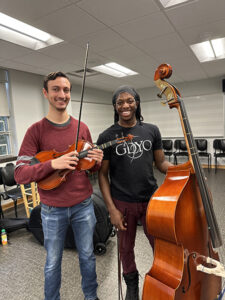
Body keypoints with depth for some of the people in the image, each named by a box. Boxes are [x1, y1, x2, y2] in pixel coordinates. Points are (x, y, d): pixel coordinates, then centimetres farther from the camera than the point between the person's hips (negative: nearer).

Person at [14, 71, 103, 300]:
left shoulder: (82, 128, 0)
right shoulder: (36, 130, -8)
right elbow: (19, 174, -14)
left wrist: (96, 162, -15)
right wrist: (53, 164, -29)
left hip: (83, 205, 3)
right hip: (53, 210, -2)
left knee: (87, 255, 20)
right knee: (53, 262, 17)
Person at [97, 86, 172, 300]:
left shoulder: (152, 131, 0)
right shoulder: (107, 137, -7)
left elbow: (161, 163, 7)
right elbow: (103, 174, -5)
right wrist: (111, 209, -10)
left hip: (151, 200, 2)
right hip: (123, 203, -1)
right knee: (126, 247, 16)